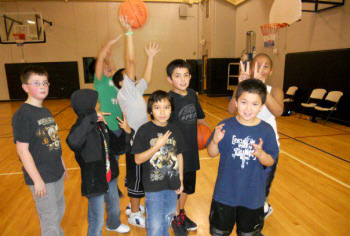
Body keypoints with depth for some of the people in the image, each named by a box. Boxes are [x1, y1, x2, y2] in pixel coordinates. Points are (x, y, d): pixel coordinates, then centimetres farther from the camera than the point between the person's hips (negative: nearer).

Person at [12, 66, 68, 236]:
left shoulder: (46, 111, 7)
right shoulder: (22, 114, -17)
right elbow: (22, 150, -18)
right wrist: (37, 180, -18)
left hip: (56, 174, 8)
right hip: (41, 178, -7)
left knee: (60, 210, 23)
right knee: (50, 219, 8)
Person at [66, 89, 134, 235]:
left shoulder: (101, 125, -2)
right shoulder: (81, 128, -22)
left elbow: (118, 148, 3)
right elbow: (73, 143, -47)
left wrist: (127, 133, -13)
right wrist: (90, 119, -39)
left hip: (110, 177, 8)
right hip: (94, 181, -7)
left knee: (114, 205, 30)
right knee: (97, 220, 7)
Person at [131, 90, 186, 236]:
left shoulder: (174, 130, -2)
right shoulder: (144, 130, -13)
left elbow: (179, 156, 6)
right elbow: (138, 159, -13)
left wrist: (181, 180, 8)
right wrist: (157, 146, -24)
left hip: (172, 184, 4)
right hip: (153, 185, -4)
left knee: (167, 219, 23)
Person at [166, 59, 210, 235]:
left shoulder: (192, 94, 0)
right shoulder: (169, 99, -18)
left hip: (191, 150, 6)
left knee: (187, 185, 22)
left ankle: (181, 213, 46)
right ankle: (176, 220, 35)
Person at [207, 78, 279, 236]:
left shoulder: (266, 130, -12)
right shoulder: (225, 126, -13)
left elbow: (270, 162, -6)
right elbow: (212, 154, -7)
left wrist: (260, 154, -27)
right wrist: (215, 141, -27)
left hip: (253, 195, 1)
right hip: (225, 193, 0)